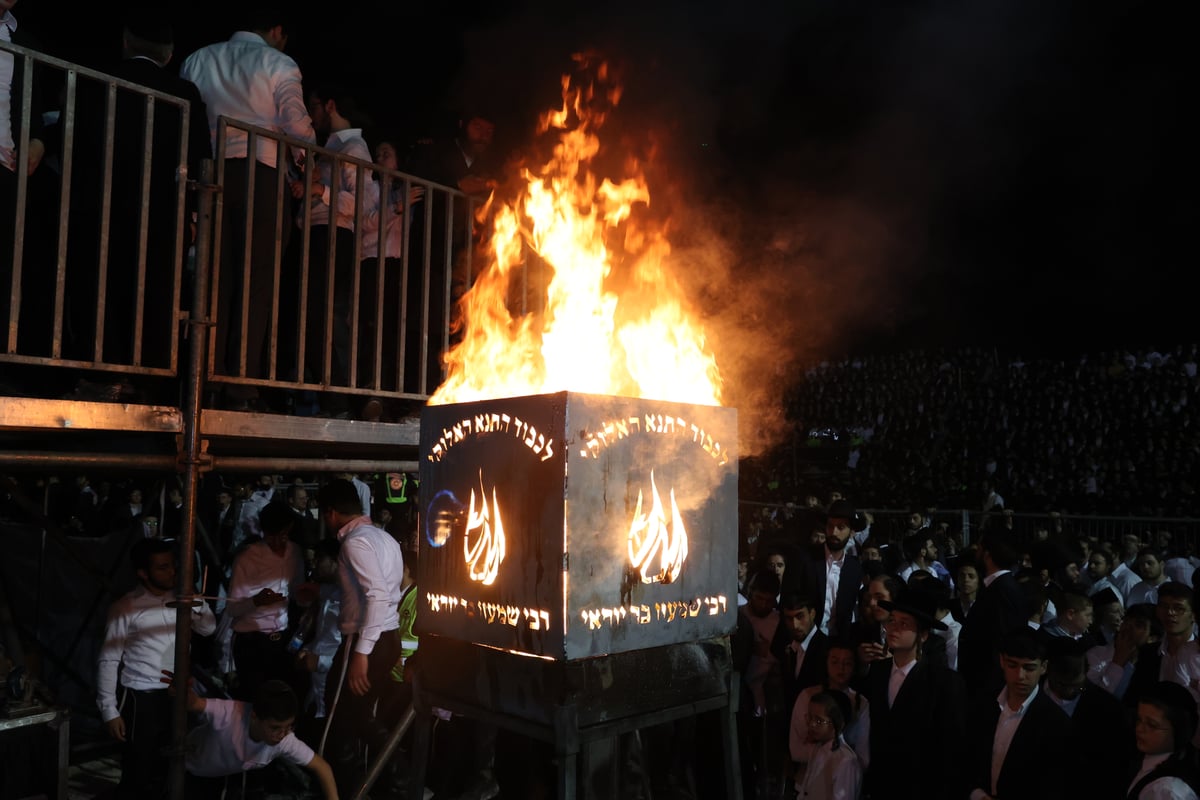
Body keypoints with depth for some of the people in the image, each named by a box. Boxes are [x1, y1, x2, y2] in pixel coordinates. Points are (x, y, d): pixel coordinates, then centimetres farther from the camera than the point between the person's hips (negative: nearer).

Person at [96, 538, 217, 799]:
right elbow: (107, 661, -8)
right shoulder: (125, 608, -11)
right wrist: (109, 711, -10)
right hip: (142, 700, -4)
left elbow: (208, 628, 4)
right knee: (138, 773, 4)